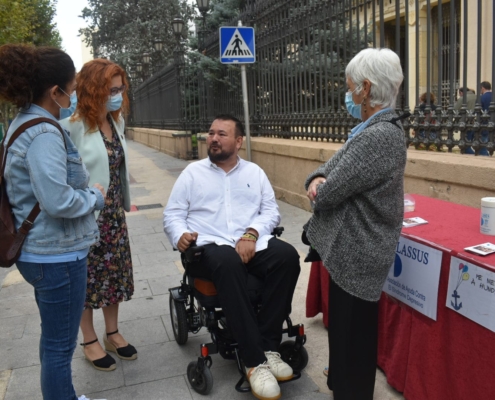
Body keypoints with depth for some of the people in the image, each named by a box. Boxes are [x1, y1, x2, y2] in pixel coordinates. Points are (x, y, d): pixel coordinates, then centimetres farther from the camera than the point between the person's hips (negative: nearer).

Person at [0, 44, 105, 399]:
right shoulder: (44, 134, -22)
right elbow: (57, 201, -28)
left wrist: (87, 191, 9)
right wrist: (95, 196, -11)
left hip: (43, 251, 11)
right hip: (57, 254, -11)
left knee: (53, 338, 24)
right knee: (60, 344, 6)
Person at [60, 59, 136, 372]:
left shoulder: (117, 122, 5)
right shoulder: (72, 126, -19)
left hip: (114, 213, 7)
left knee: (115, 272, 15)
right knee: (87, 278, 8)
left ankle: (112, 333, 33)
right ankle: (90, 341, 27)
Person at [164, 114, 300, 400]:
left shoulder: (254, 172, 17)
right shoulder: (193, 172, 13)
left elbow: (271, 210, 8)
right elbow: (173, 214, 10)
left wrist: (251, 233, -12)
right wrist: (180, 235, -13)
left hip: (252, 243, 3)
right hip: (210, 247, -2)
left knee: (288, 256, -28)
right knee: (228, 262, -38)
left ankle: (268, 346, -21)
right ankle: (255, 361, -32)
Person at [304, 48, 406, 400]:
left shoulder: (379, 136, -26)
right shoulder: (378, 127, 9)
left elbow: (328, 193, -25)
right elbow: (334, 166, 11)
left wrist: (319, 188, -2)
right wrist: (317, 179, -12)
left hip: (357, 252, -11)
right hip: (353, 246, 11)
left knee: (352, 330, 8)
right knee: (344, 325, 27)